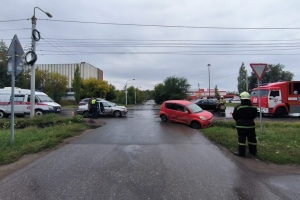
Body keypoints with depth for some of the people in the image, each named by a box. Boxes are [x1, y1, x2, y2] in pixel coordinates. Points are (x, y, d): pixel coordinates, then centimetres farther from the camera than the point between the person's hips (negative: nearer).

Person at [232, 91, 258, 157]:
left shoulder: (238, 107, -14)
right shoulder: (254, 107, 1)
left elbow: (235, 116, -8)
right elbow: (254, 115, 12)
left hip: (241, 125, -5)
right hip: (251, 124, 5)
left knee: (241, 139, 0)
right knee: (252, 138, 15)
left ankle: (241, 153, 4)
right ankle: (253, 152, 26)